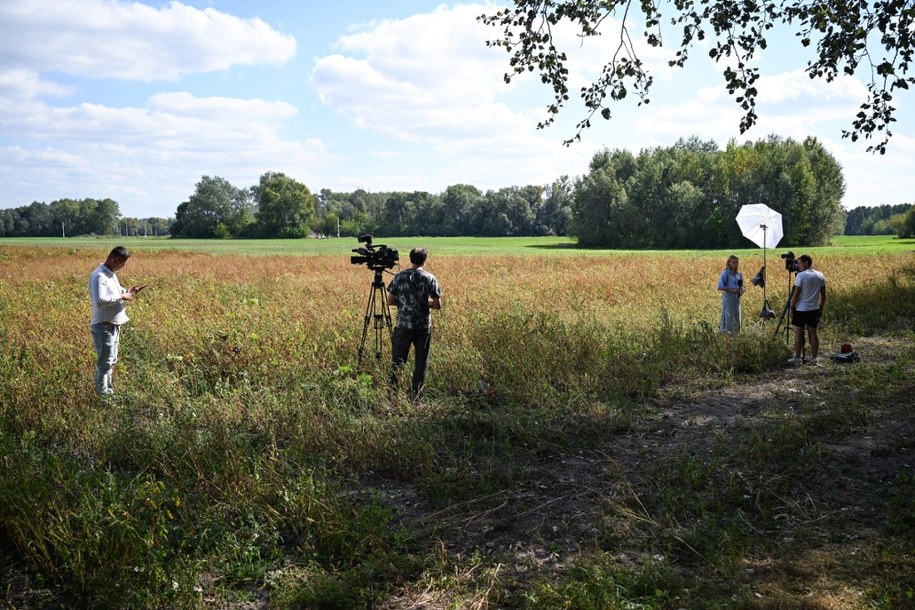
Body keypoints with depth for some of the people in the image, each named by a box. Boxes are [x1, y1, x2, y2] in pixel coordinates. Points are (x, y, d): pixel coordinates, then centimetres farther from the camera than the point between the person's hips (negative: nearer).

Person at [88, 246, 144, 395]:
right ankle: (102, 392, 4)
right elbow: (100, 301, -30)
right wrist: (121, 296, -23)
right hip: (104, 326, -10)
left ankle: (107, 388, 30)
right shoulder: (99, 276, -21)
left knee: (111, 360, 19)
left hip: (114, 325, 10)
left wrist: (127, 291, 6)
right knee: (105, 361, -3)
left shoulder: (111, 274, 11)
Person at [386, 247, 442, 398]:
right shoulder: (430, 278, -3)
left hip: (403, 324, 1)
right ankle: (416, 393, 11)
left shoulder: (399, 277, -1)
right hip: (424, 326, -1)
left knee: (398, 359, 8)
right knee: (421, 360, 8)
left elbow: (390, 301, 0)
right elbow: (437, 305, -4)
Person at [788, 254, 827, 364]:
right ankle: (813, 358, 11)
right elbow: (823, 296, 9)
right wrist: (821, 310, 17)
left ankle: (797, 358, 4)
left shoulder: (801, 275, -12)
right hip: (814, 309, 5)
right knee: (813, 333, 9)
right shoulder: (820, 276, 6)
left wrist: (792, 307, -3)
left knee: (798, 333, 2)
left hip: (801, 309, -5)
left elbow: (796, 294, -13)